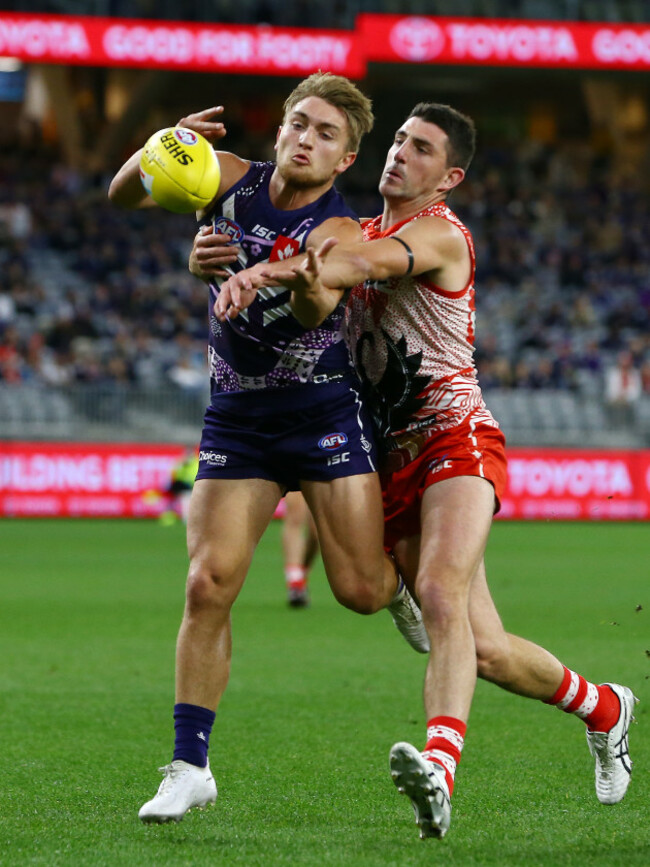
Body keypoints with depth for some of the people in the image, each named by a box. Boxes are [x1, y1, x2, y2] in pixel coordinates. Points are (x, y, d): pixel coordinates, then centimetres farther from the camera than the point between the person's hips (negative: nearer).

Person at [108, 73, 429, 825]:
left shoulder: (336, 231, -16)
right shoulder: (230, 180, -2)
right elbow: (123, 195, -7)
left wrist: (229, 270, -57)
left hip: (325, 416, -3)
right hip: (236, 418, 3)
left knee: (359, 590, -8)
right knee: (208, 585, -10)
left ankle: (402, 580, 32)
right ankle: (190, 766, -4)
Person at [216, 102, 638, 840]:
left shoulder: (441, 234, -7)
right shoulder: (360, 233, 18)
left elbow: (365, 263, -28)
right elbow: (317, 313, 3)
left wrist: (266, 272, -43)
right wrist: (306, 288, -22)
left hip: (455, 438, -7)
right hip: (395, 458, 7)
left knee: (442, 594, -30)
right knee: (482, 648, 6)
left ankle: (439, 768, -48)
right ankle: (602, 707, 32)